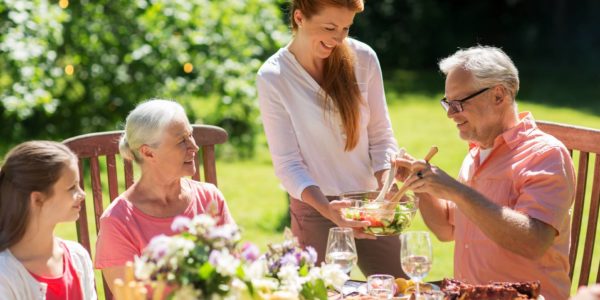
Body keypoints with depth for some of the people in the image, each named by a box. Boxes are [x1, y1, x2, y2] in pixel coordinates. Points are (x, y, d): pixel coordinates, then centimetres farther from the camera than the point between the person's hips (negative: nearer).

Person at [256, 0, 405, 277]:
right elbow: (288, 164, -10)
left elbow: (381, 136, 2)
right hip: (315, 207, -3)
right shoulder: (272, 78, -11)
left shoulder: (363, 58, -4)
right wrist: (327, 209, -25)